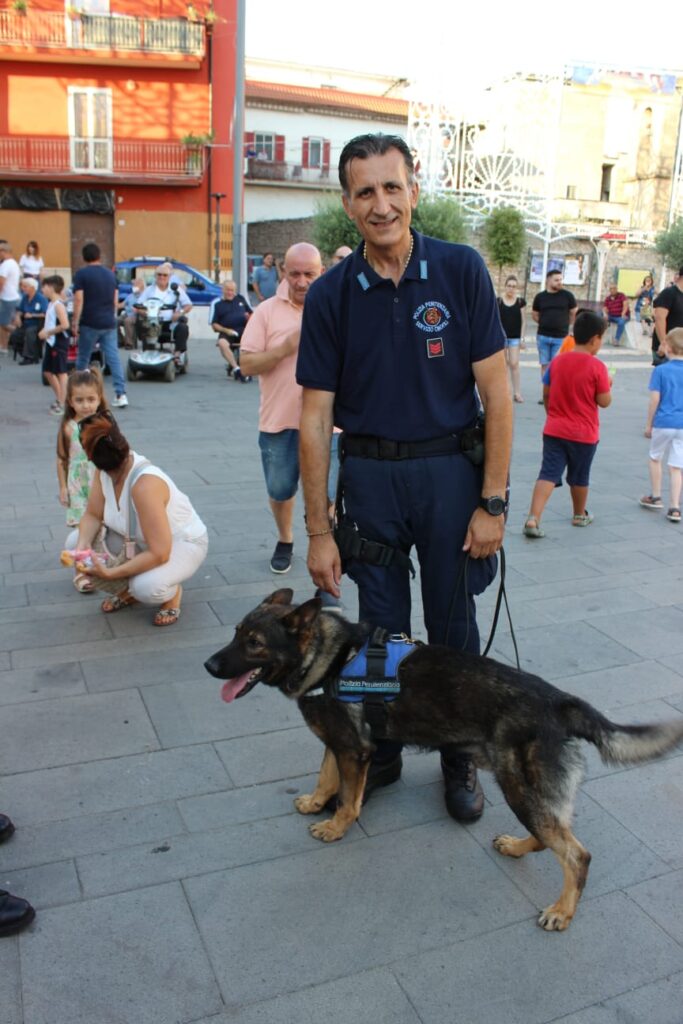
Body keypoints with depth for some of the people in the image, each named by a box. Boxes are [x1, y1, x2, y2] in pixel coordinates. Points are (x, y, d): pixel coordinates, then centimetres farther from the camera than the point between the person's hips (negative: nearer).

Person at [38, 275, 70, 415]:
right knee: (48, 371, 16)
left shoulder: (58, 305, -16)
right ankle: (59, 399, 28)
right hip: (51, 342, 10)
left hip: (59, 343, -10)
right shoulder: (51, 303, 12)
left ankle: (62, 404, 1)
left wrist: (48, 332, -18)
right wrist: (44, 331, 4)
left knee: (61, 372, -4)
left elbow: (65, 325, -27)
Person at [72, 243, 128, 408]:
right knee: (113, 359, 1)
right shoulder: (110, 274, 10)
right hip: (109, 323, 4)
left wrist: (75, 323, -9)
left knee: (83, 359, 10)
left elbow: (78, 300, -12)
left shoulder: (81, 274, -5)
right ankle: (121, 394, -6)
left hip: (90, 324, -4)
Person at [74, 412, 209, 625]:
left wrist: (110, 574, -35)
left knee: (147, 587, -36)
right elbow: (92, 515, -7)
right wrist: (83, 545, -27)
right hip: (143, 540, 8)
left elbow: (159, 554, -37)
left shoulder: (145, 484, -37)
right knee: (76, 541, -9)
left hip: (182, 543, -7)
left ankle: (173, 590, 1)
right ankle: (130, 589, 10)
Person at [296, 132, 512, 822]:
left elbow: (495, 391, -6)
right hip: (369, 474, 1)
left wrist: (493, 502, -10)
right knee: (381, 628, 13)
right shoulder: (331, 294, -4)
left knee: (454, 628, 12)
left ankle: (460, 759, 34)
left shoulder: (461, 270, -7)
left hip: (451, 468, -1)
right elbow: (316, 417, -4)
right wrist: (318, 531, -5)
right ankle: (381, 752, 35)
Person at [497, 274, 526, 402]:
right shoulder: (498, 301, -2)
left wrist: (522, 337, -2)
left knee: (514, 364, -6)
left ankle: (517, 392, -3)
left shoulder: (520, 301, 1)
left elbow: (522, 321, 4)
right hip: (501, 337, 0)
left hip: (515, 337, 0)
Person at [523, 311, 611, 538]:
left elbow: (546, 395, 6)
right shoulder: (597, 367, -13)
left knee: (548, 474, -2)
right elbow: (604, 402, -10)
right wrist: (607, 384, 9)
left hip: (554, 431, 3)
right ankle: (580, 515, 36)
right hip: (584, 434, -2)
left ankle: (533, 518, -18)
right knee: (579, 477, 16)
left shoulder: (557, 361, 0)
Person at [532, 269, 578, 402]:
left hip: (560, 337, -2)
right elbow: (534, 315, 15)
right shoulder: (540, 296, 2)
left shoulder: (567, 295, -2)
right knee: (545, 365, 8)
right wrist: (546, 324, 12)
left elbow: (574, 313, 9)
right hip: (543, 336, 2)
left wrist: (565, 325, 13)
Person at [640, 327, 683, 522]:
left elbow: (655, 399, -10)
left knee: (655, 457, 20)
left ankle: (655, 497, 28)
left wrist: (648, 424, -1)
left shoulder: (661, 370, -8)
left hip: (663, 422, -3)